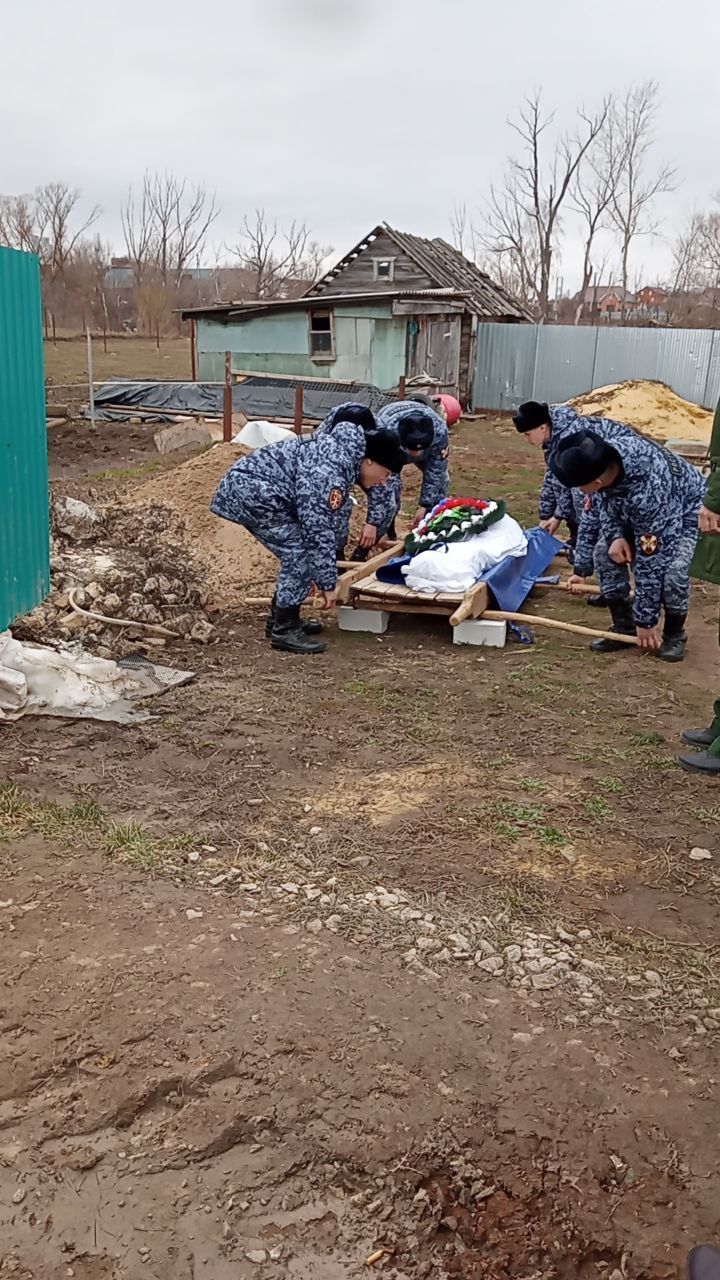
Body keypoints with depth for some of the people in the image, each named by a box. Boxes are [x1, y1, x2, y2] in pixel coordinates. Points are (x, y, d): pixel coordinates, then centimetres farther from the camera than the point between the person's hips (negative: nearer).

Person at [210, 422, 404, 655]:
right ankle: (284, 630, -5)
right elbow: (319, 532, -22)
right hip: (251, 489, -11)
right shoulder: (329, 473, -23)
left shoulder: (342, 454, 10)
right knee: (299, 550, -11)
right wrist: (328, 584, -14)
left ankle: (280, 618, 23)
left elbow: (325, 524, 18)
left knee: (297, 550, 14)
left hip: (250, 486, 11)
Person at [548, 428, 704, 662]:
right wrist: (615, 535, -22)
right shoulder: (605, 456, -27)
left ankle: (674, 636, -3)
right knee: (606, 552, -7)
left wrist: (645, 620, -28)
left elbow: (651, 562, -36)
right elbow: (604, 500, -4)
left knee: (672, 571, -29)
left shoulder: (646, 494, -45)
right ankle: (624, 628, 6)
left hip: (687, 510, -7)